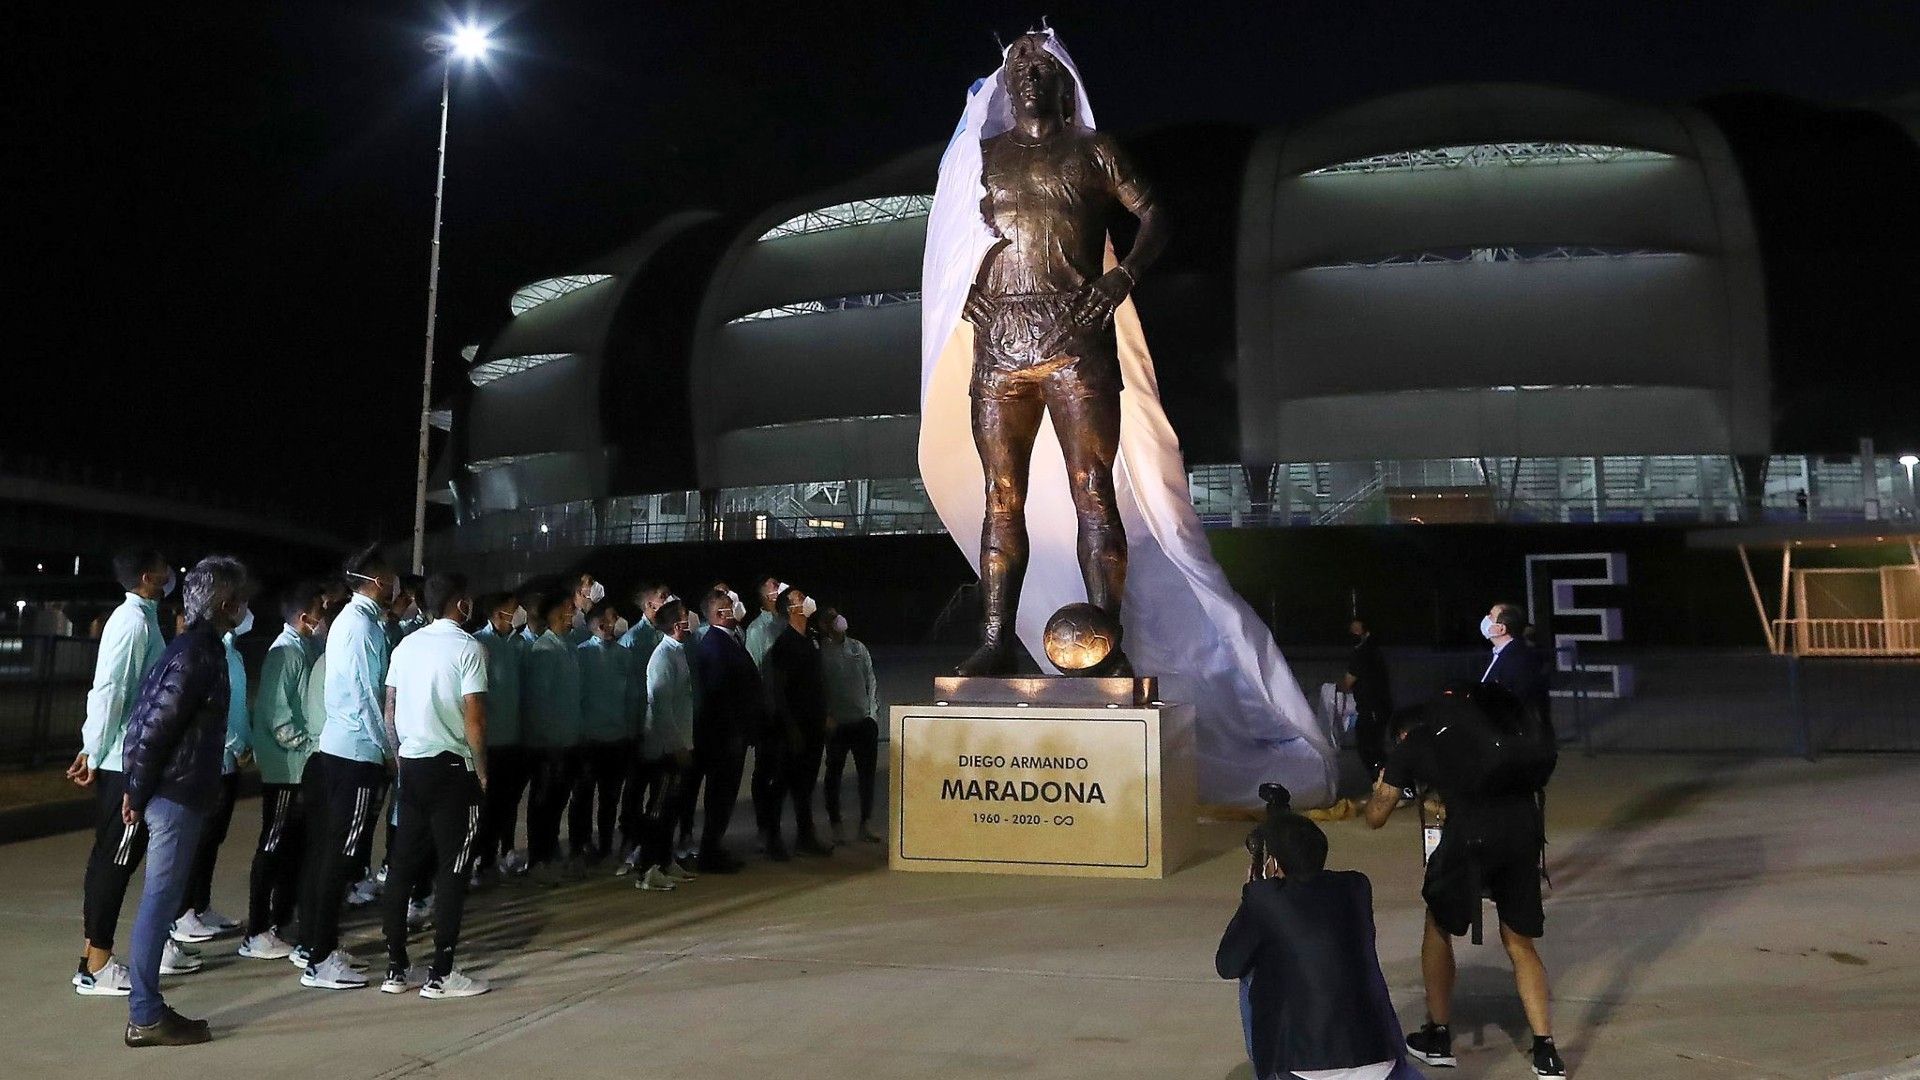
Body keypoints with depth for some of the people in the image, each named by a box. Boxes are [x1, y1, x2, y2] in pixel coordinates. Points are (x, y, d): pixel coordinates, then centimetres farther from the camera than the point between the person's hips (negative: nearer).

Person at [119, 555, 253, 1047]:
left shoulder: (197, 646, 13)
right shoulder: (198, 653, -16)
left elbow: (145, 718, 16)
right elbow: (155, 726, -20)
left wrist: (137, 788, 16)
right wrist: (138, 794, -12)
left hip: (176, 793, 9)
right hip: (177, 795, -9)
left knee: (162, 900, 13)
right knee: (160, 901, -3)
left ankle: (147, 1007, 21)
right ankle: (146, 1017, 4)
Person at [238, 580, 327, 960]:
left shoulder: (305, 648, 12)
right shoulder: (285, 652, -16)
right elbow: (276, 713, -21)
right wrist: (306, 745, -16)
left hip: (302, 766, 9)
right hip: (285, 767, -9)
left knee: (296, 843, 15)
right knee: (273, 846, -4)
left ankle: (282, 919, 25)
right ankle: (257, 934, 2)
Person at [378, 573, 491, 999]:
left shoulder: (406, 646, 9)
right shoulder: (468, 648, -10)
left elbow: (390, 710, 11)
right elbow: (474, 717, -14)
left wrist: (400, 756, 19)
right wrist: (482, 770, -3)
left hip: (412, 766, 7)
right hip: (452, 767, -6)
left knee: (403, 865, 10)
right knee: (452, 869, -1)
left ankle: (396, 969, 15)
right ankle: (440, 975, 1)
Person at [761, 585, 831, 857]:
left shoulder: (809, 641, 13)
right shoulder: (783, 644, -13)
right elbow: (777, 690, -16)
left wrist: (825, 715, 14)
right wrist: (791, 728, -18)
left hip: (813, 725, 8)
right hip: (793, 728, -8)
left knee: (805, 783, 13)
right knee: (782, 783, -1)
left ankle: (806, 837, 19)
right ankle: (772, 837, 8)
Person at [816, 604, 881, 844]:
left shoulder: (858, 647, 10)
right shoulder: (819, 653, -3)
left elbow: (871, 680, 13)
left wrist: (872, 711, 6)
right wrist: (827, 717, -11)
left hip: (865, 720, 4)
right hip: (838, 724, -4)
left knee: (867, 771, 5)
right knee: (834, 772, 6)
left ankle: (866, 824, 14)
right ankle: (836, 824, 16)